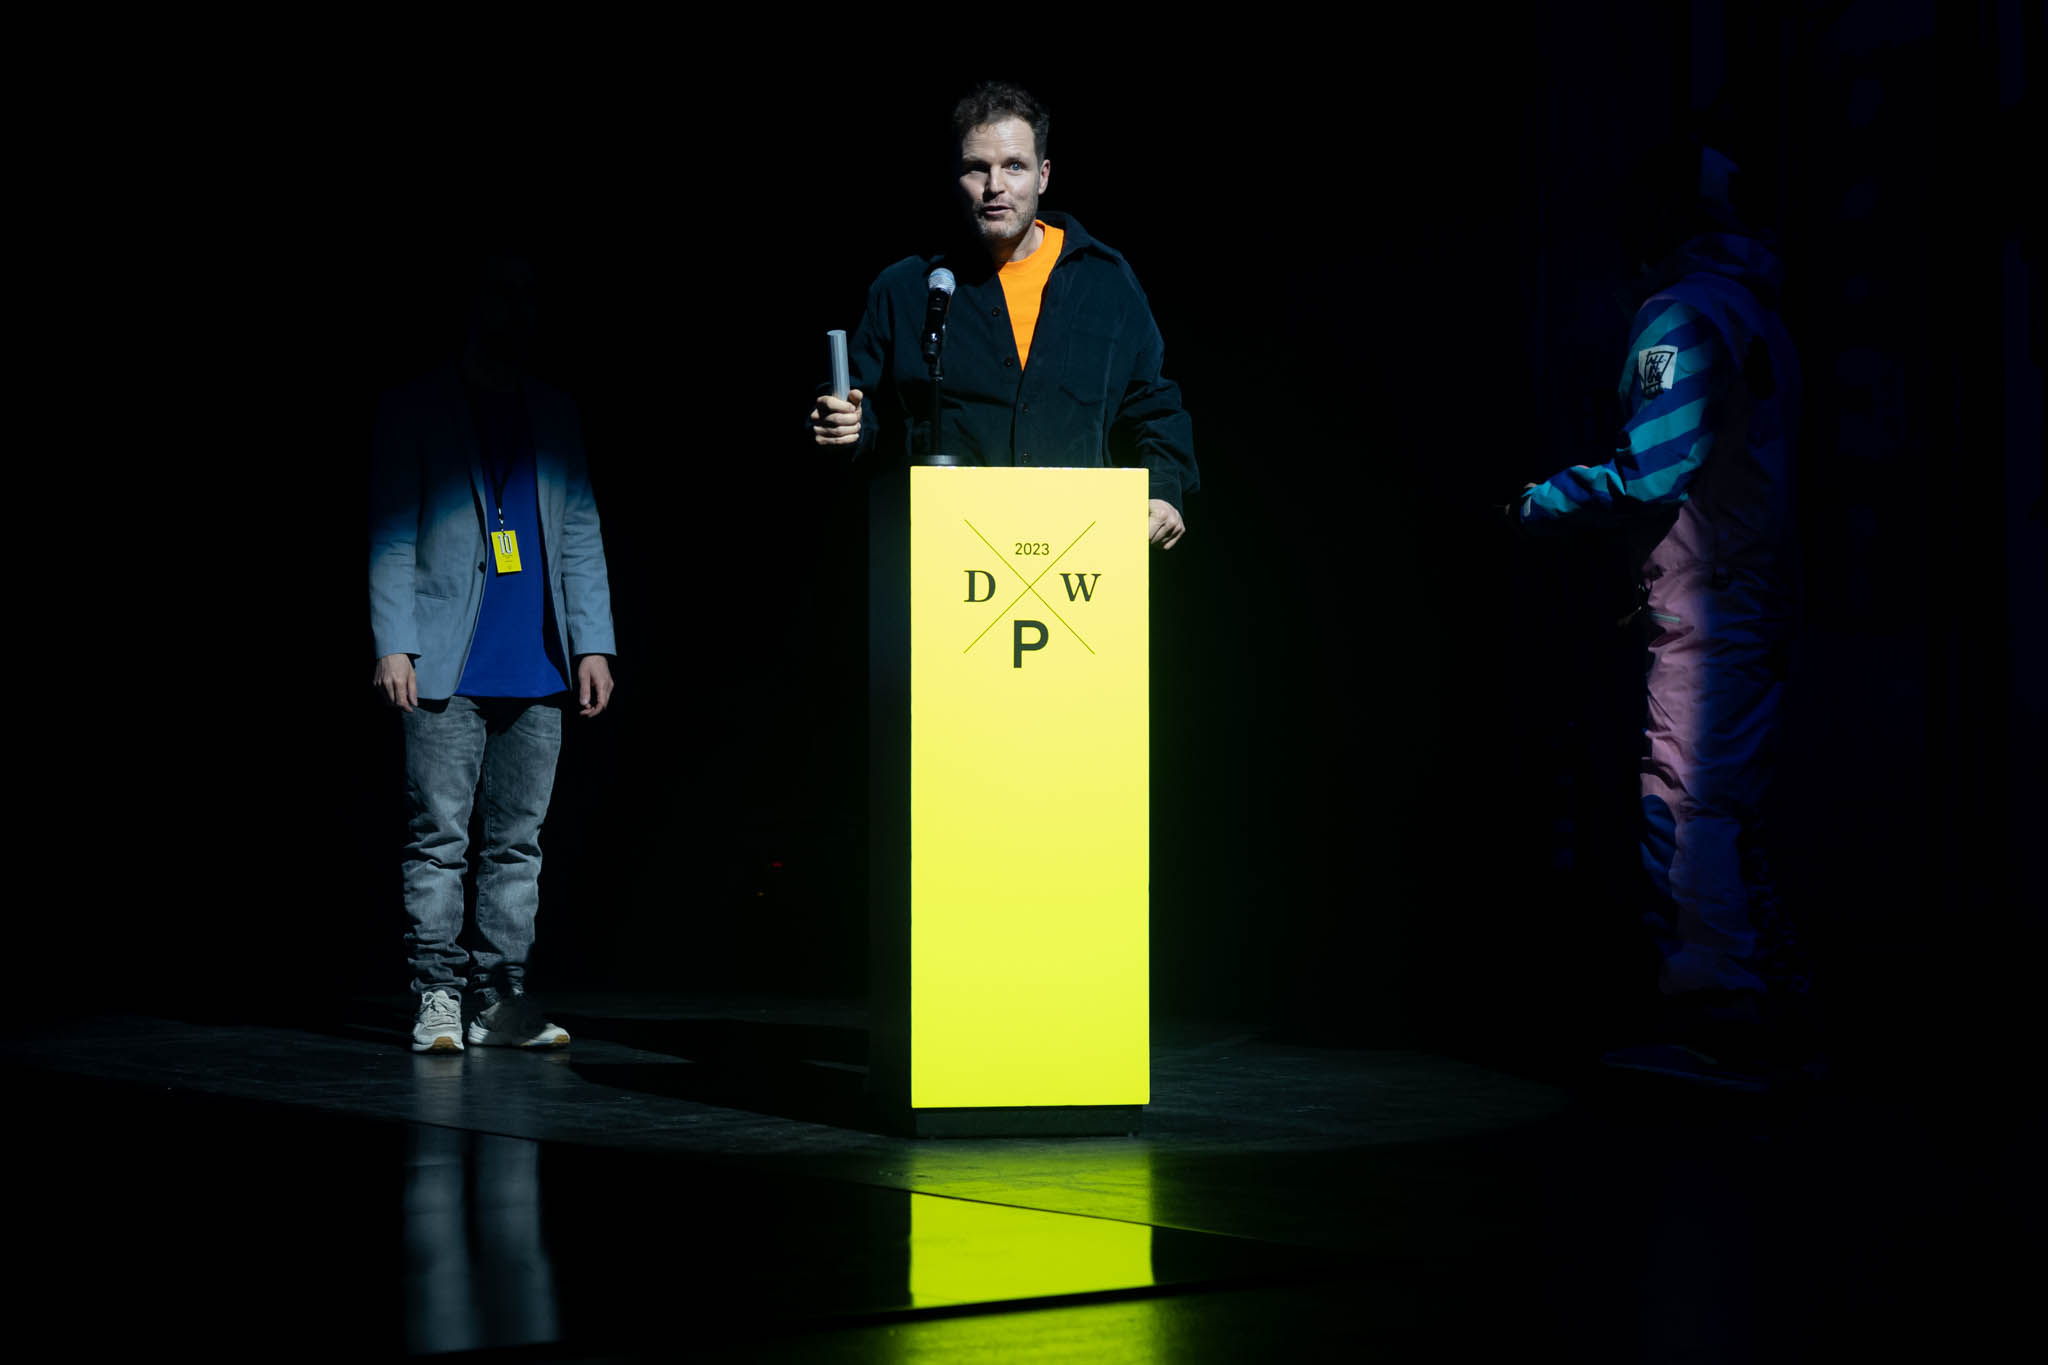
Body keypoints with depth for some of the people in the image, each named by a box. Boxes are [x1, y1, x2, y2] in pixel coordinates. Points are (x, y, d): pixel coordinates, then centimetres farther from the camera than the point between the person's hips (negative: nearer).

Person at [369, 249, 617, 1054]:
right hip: (448, 671, -4)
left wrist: (593, 645, 6)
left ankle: (500, 999, 10)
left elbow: (581, 535, 15)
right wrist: (393, 647, -10)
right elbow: (392, 540, -1)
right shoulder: (414, 413, 4)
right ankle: (437, 995, 2)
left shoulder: (554, 417, 17)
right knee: (439, 839, -4)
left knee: (518, 841, 5)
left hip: (539, 673, 4)